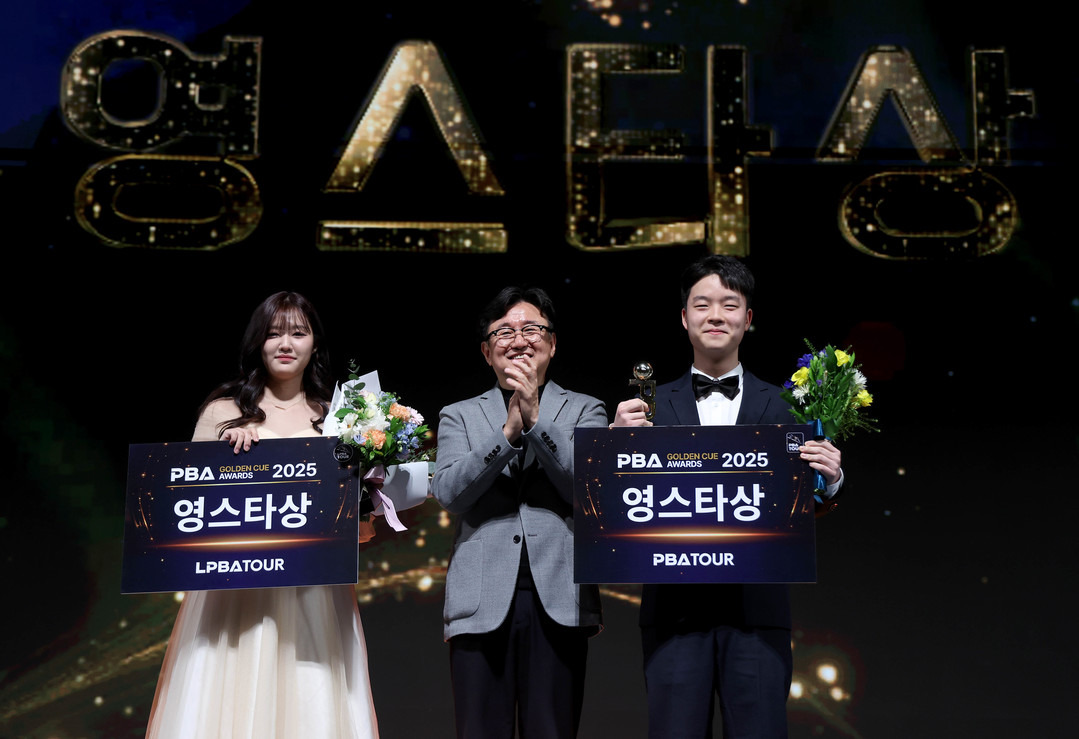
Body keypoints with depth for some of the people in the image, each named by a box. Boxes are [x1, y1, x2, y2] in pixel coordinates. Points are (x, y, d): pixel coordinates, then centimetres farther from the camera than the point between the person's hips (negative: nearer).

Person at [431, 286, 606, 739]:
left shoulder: (584, 411, 13)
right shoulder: (458, 416, 15)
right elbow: (448, 492, -1)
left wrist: (536, 419, -10)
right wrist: (509, 431, -12)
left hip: (559, 600, 0)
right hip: (482, 601, 1)